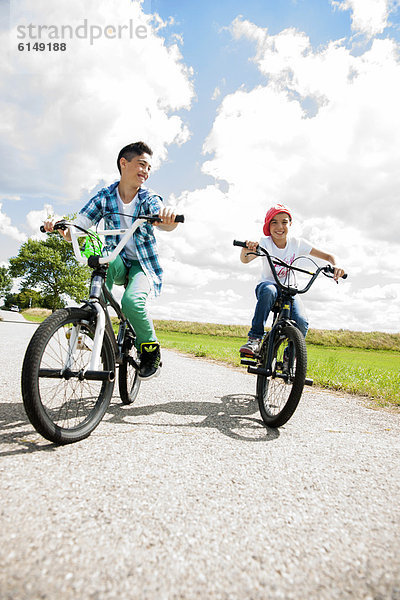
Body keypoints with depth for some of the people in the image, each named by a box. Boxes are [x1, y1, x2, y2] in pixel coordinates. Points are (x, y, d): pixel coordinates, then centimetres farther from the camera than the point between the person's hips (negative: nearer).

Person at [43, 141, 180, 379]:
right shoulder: (104, 197, -3)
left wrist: (169, 217, -53)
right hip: (117, 263, 2)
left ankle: (151, 348, -3)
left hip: (143, 265, -1)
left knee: (132, 301, -30)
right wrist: (60, 228, -32)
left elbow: (166, 223, -29)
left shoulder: (150, 199, -7)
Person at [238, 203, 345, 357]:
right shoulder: (265, 242, -14)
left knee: (301, 322, -26)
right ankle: (255, 338, -30)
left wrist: (335, 266, -29)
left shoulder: (297, 243, -8)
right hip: (267, 285, -2)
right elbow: (245, 260, -33)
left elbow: (328, 256, -6)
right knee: (269, 290, -40)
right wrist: (246, 250, -57)